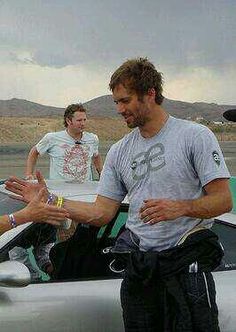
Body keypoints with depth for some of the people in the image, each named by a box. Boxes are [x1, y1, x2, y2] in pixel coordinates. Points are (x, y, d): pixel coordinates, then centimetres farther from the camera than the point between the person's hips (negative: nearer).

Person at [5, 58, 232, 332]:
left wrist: (180, 207, -26)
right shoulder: (119, 151, 10)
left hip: (187, 262, -5)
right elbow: (102, 212, 8)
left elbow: (224, 200, -8)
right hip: (139, 266, 5)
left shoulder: (195, 136, -6)